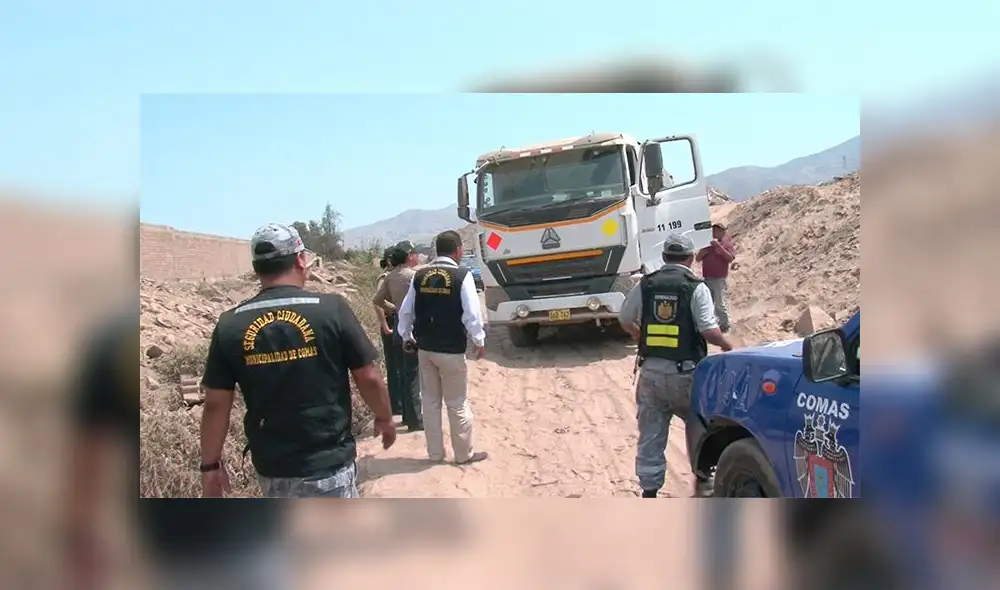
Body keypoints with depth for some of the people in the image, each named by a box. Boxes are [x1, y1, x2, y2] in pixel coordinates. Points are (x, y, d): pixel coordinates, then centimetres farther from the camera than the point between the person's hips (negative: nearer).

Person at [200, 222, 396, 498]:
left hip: (270, 465, 4)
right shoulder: (331, 308, -12)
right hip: (327, 463, -3)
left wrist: (210, 465, 10)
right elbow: (369, 379, -6)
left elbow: (216, 404, -1)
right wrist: (384, 418, 13)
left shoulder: (230, 325, -4)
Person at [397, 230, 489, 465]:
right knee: (458, 403, 7)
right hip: (452, 350, -5)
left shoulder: (419, 276, 2)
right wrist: (479, 341, 0)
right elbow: (472, 314, -14)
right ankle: (464, 453, 18)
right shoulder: (462, 276, -13)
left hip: (424, 348, 5)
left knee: (430, 401, 15)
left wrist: (407, 337, 22)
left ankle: (435, 452, 24)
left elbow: (405, 311, 7)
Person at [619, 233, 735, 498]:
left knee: (650, 436, 8)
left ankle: (649, 495, 10)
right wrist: (727, 345, 6)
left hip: (650, 370, 3)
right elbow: (708, 330, -14)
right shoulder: (695, 288, -8)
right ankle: (701, 481, 29)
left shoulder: (644, 285, 4)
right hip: (684, 373, -3)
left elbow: (625, 320, 14)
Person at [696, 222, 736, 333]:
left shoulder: (727, 243, 0)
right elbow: (698, 259, 19)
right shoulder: (708, 243, 16)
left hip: (720, 279, -6)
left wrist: (720, 246, -21)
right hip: (707, 278, 7)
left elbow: (730, 258, -14)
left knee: (720, 304, -5)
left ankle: (724, 325, 4)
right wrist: (702, 253, -4)